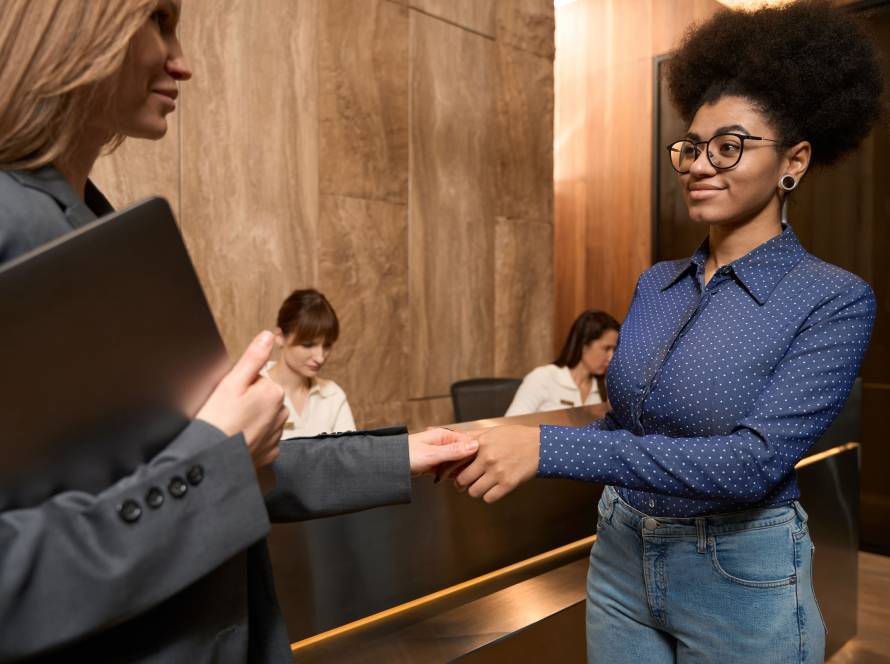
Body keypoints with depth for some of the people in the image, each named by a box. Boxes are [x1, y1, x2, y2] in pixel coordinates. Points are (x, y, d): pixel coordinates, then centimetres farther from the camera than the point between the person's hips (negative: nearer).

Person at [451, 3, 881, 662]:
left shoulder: (836, 301, -15)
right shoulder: (656, 283, 1)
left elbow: (755, 461, -26)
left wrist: (550, 448, -31)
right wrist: (513, 443, -6)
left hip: (741, 578, -4)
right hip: (621, 557, 5)